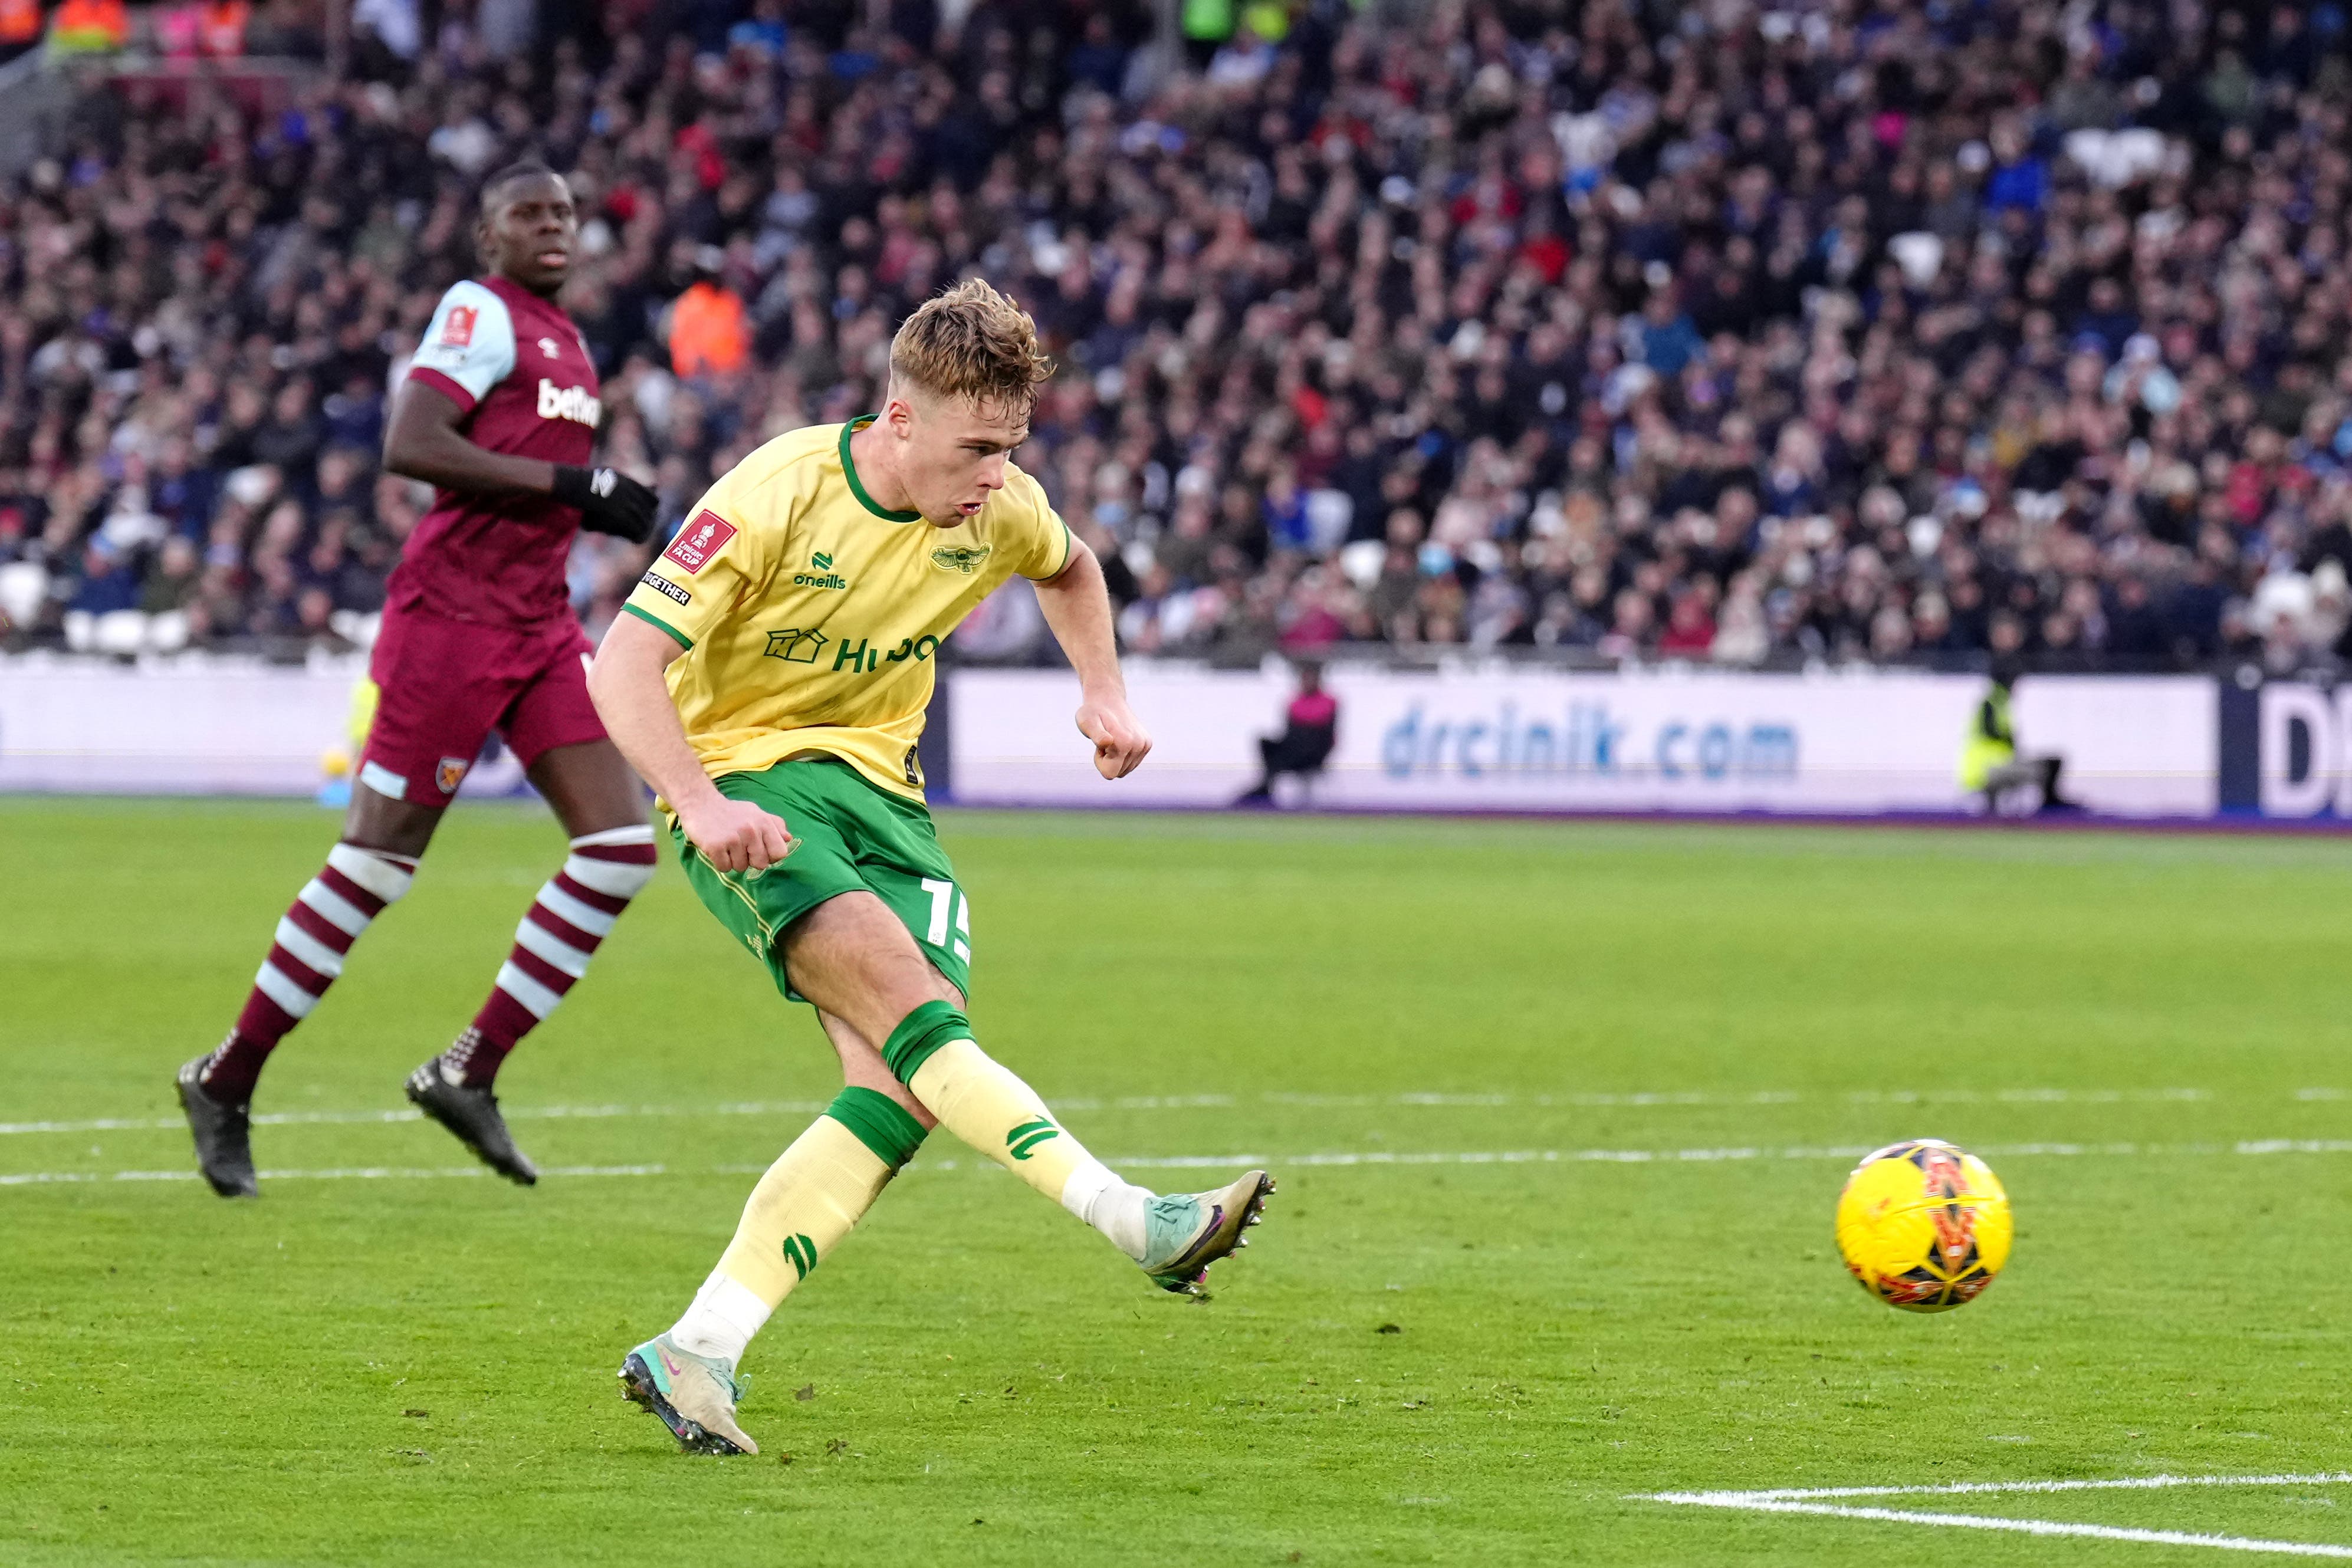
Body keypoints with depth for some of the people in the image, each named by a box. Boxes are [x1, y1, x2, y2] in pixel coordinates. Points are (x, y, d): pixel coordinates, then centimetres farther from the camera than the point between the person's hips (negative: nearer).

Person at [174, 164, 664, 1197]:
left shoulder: (561, 338, 18)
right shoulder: (481, 311, -9)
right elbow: (409, 446, -22)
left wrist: (606, 510, 13)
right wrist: (566, 480, -22)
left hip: (539, 625, 9)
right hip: (454, 617, -9)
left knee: (622, 846, -3)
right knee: (378, 858, -4)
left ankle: (468, 1074, 2)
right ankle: (227, 1082, 10)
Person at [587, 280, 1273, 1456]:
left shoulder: (998, 511, -1)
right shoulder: (778, 496, -19)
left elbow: (1070, 569, 26)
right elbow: (625, 662, -21)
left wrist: (1103, 692, 11)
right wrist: (702, 805, -35)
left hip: (880, 786, 6)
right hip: (749, 781, -6)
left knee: (900, 1089, -15)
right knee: (901, 996, -30)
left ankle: (695, 1355, -15)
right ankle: (1133, 1222, -39)